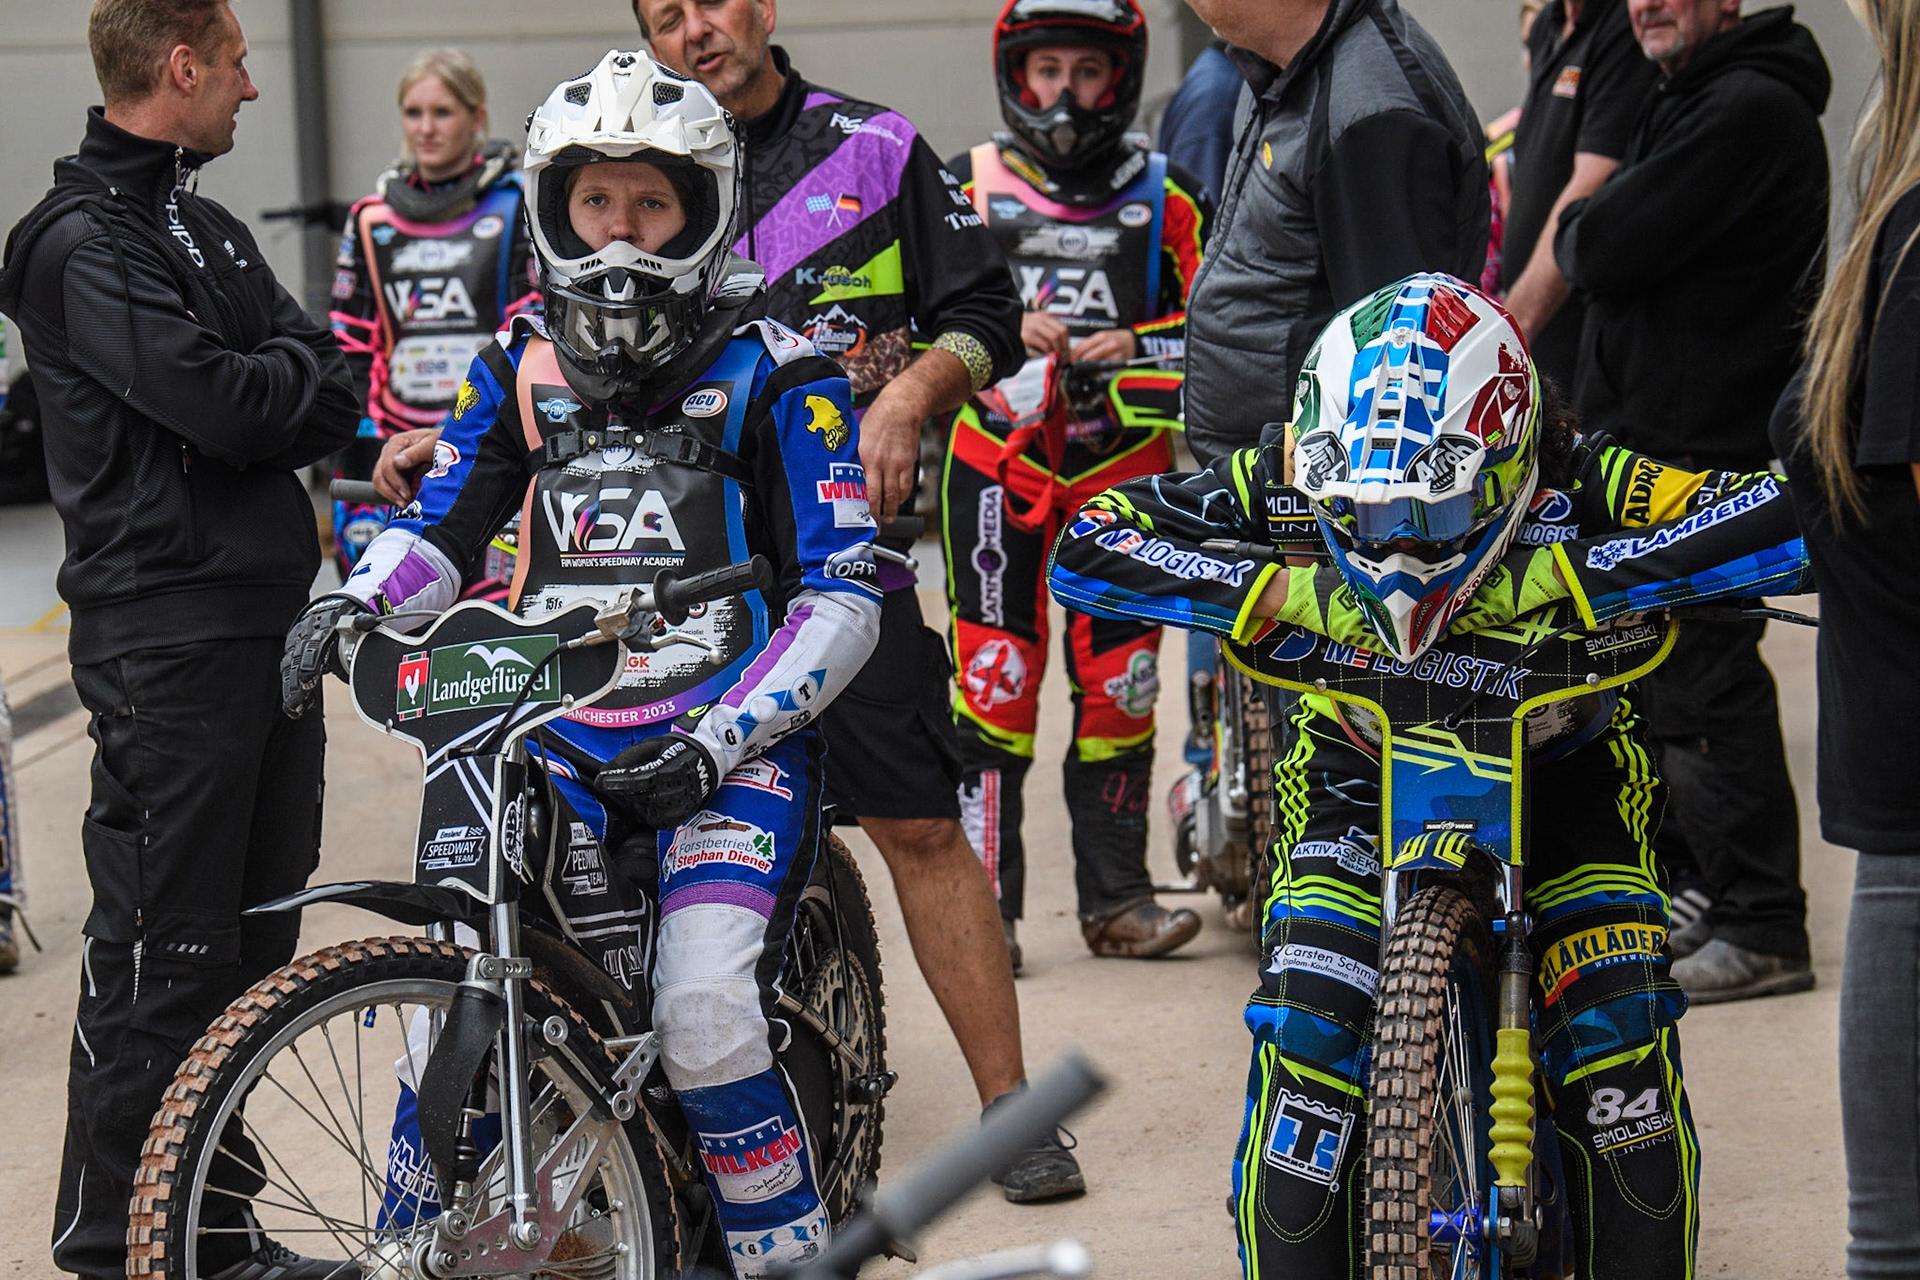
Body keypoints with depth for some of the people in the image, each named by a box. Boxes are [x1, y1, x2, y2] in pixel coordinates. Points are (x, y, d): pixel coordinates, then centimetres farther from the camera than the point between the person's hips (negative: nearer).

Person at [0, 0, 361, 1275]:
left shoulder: (211, 230, 19)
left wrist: (276, 387, -9)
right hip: (169, 634, -9)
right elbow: (218, 406, -20)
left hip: (270, 620, 9)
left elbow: (332, 393, 13)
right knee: (163, 951, -4)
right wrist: (300, 370, -1)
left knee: (256, 940, 12)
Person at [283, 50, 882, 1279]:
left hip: (731, 740, -4)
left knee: (705, 1019, -22)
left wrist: (723, 739, -17)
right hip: (557, 737, 4)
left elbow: (841, 597, -5)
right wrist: (350, 602, -6)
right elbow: (442, 527, 16)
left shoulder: (774, 374, -2)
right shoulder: (523, 369, 12)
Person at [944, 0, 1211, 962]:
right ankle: (983, 904, -1)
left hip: (1123, 469, 1)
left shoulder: (1166, 198, 7)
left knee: (1120, 684, 4)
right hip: (997, 460, -1)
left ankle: (1116, 899, 14)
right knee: (992, 679, -6)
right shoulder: (967, 187, 6)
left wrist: (1137, 347, -14)